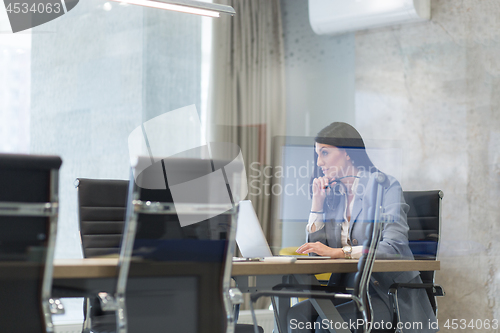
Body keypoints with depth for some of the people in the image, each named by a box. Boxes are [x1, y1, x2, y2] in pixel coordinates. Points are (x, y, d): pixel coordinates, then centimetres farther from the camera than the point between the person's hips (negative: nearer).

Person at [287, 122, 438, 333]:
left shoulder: (385, 186, -7)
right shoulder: (333, 194, 13)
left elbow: (395, 246, -23)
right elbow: (316, 254, 8)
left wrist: (338, 252, -31)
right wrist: (317, 203, 2)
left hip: (389, 295, -6)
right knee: (297, 315, -23)